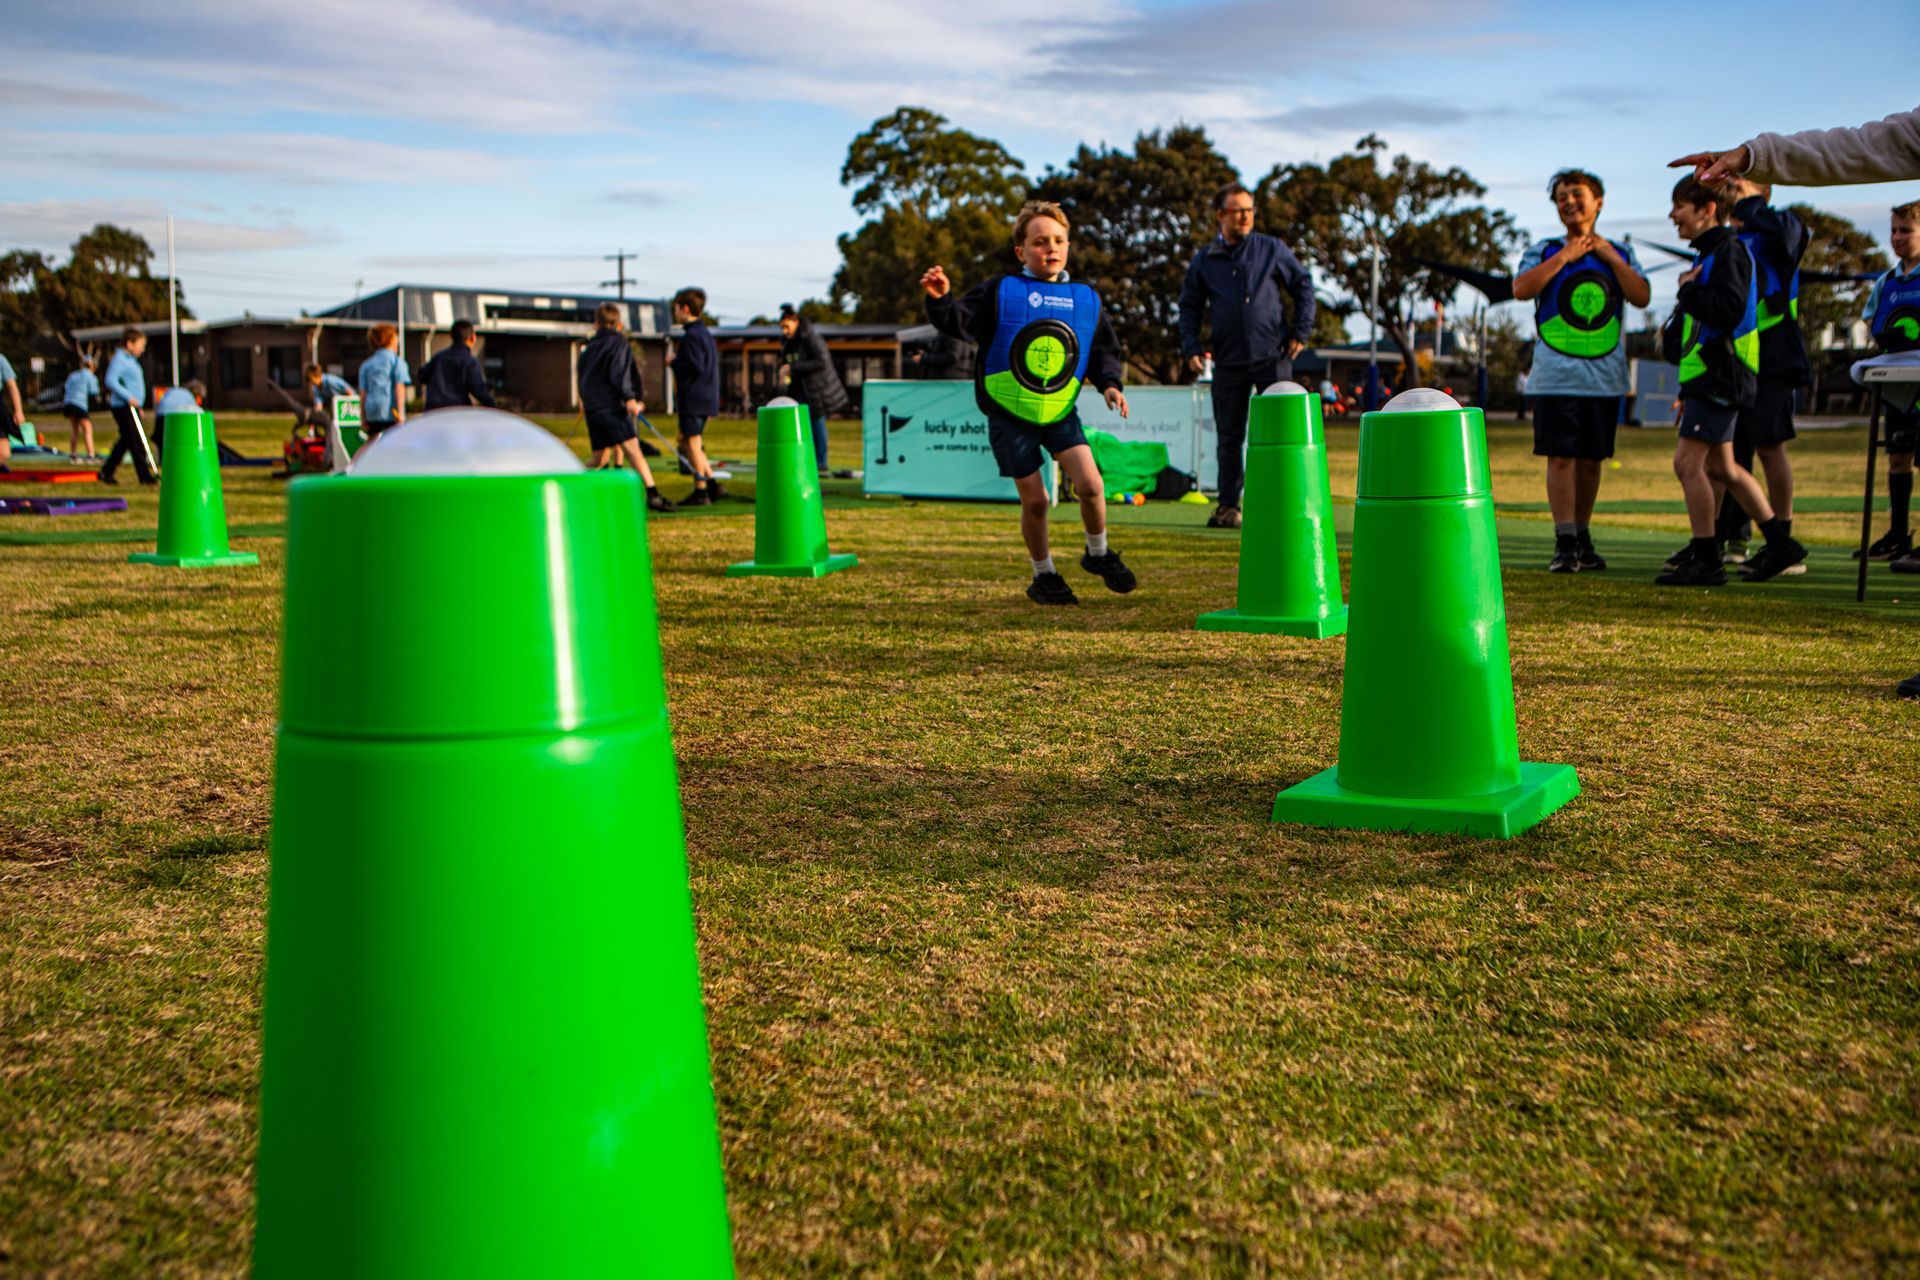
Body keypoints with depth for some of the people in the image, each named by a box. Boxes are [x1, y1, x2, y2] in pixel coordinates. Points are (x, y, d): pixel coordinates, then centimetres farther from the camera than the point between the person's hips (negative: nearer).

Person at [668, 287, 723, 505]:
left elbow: (695, 367, -23)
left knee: (693, 443, -5)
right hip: (706, 397, 10)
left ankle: (700, 492, -2)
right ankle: (711, 485, 13)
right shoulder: (705, 334, 16)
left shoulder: (691, 336, -15)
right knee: (689, 443, 17)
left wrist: (674, 362, -10)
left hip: (693, 399, -10)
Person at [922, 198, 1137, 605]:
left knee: (1090, 484, -13)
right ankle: (1044, 575, 22)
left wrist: (1109, 384, -5)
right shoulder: (1000, 291, -5)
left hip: (1060, 411, 2)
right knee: (1034, 500, 0)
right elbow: (961, 323, -13)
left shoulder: (1086, 299, 5)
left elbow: (1104, 350, 12)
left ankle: (1098, 554, 15)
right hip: (1009, 414, -2)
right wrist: (941, 300, -32)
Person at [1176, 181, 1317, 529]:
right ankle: (1228, 505, 14)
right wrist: (1190, 347, 0)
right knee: (1229, 436, 5)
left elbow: (1303, 285, 11)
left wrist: (1301, 331, 2)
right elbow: (1189, 307, 14)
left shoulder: (1272, 249, 5)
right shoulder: (1204, 261, 8)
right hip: (1229, 363, 2)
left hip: (1272, 357, -1)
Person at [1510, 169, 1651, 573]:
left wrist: (1609, 257, -3)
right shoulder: (1543, 251, 7)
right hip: (1556, 376, -2)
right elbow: (1521, 289, -11)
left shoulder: (1620, 254, 14)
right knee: (1561, 457, -8)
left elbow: (1642, 297, 0)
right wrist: (1565, 256, -9)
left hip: (1604, 377, 2)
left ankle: (1583, 538, 17)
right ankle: (1564, 543, -6)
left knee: (1591, 459, 7)